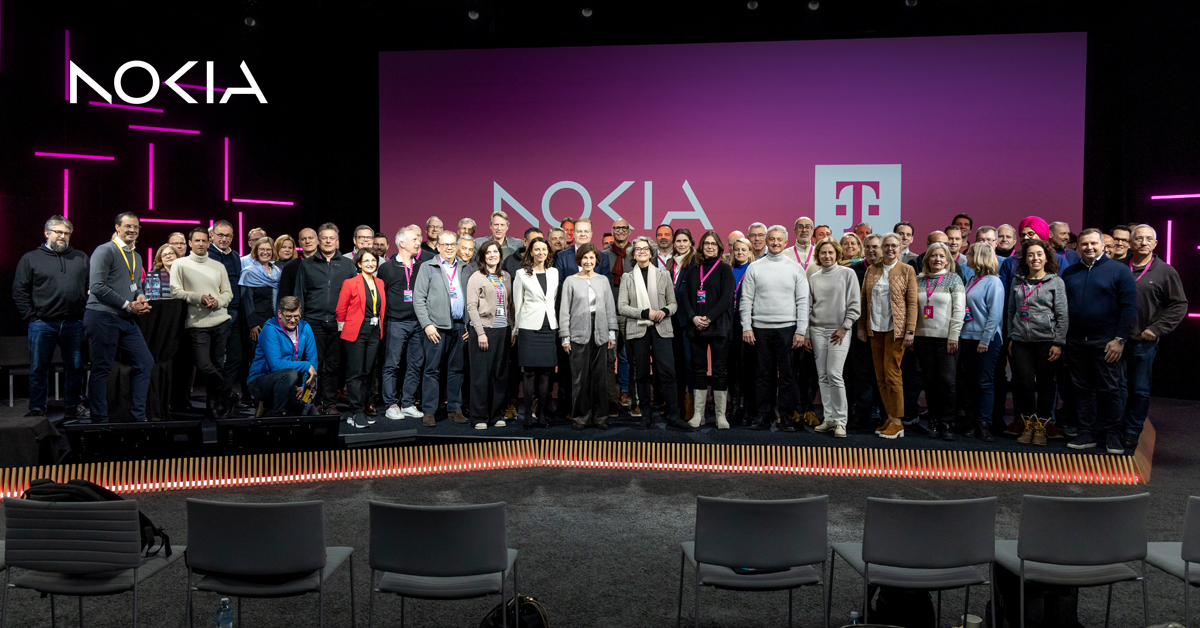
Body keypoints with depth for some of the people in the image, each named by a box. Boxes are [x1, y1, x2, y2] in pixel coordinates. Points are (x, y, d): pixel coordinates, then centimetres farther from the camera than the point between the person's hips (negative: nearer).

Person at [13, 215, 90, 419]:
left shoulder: (81, 258, 12)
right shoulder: (30, 259, 5)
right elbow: (19, 292, 2)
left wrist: (86, 310, -1)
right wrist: (32, 317, -5)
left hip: (74, 324, 2)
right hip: (43, 324, -2)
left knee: (75, 368, 7)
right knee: (38, 369, 4)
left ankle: (75, 406, 17)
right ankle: (37, 410, 13)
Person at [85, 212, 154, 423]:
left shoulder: (136, 257, 19)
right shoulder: (105, 251, -8)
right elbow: (98, 287, -16)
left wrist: (141, 297, 4)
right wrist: (128, 305, -13)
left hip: (127, 319, 8)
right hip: (103, 317, -8)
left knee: (145, 363, 6)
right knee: (102, 368, -2)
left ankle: (138, 416, 14)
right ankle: (99, 421, 7)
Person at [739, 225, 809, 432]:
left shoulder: (795, 268, 5)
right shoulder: (754, 268, 7)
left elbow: (803, 301, 3)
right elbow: (746, 300, 5)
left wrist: (801, 331, -4)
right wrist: (746, 327, -3)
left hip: (787, 328, -1)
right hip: (761, 328, 1)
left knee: (787, 375, 1)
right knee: (763, 374, 5)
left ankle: (786, 417, 9)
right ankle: (762, 416, 12)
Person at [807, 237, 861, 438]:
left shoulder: (847, 273, 0)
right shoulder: (813, 278, 11)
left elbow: (854, 304, -2)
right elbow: (808, 307, 12)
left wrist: (844, 327, -9)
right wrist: (806, 333, 8)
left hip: (839, 331, -4)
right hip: (817, 331, 4)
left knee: (834, 374, -13)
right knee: (823, 376, 5)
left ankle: (840, 421, -5)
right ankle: (829, 419, 12)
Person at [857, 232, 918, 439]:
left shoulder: (907, 271, 0)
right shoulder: (871, 270, 11)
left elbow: (912, 303, -4)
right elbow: (864, 300, 12)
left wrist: (910, 330, -11)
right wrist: (861, 326, 7)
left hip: (895, 329, -4)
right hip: (875, 329, 5)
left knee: (892, 374, -6)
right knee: (880, 377, 6)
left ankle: (897, 422, 2)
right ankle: (890, 418, 15)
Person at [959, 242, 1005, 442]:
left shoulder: (993, 282, -9)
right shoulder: (972, 281, 14)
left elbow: (995, 313, -14)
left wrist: (985, 339, -16)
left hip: (987, 339, -8)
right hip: (968, 336, 8)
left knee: (985, 382, -4)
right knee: (971, 381, 9)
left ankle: (984, 424, -1)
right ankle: (974, 420, 16)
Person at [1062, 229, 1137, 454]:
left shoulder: (1119, 270, -1)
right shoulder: (1069, 273, 12)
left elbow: (1129, 307, -5)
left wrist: (1120, 339, -12)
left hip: (1105, 342, -4)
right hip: (1075, 341, 4)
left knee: (1109, 389, 1)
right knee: (1082, 389, 8)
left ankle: (1112, 436, 11)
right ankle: (1087, 433, 17)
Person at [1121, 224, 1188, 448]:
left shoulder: (1165, 272, 1)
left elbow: (1180, 305, 1)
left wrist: (1156, 329, -7)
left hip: (1143, 341, -2)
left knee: (1140, 390, 6)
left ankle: (1132, 432, 15)